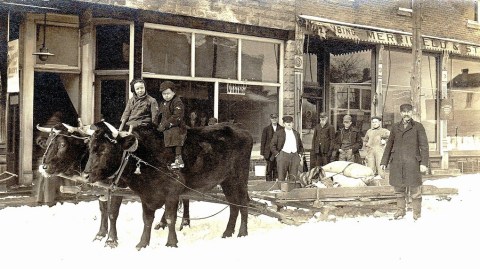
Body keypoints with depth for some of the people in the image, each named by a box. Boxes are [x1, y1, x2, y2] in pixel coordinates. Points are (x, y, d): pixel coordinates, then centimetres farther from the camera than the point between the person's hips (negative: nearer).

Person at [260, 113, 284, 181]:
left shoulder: (281, 129, 9)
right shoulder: (266, 129, 4)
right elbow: (263, 142, 3)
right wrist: (262, 153, -2)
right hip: (269, 152, -2)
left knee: (276, 169, 2)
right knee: (269, 169, -3)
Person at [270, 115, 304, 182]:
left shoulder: (296, 133, 18)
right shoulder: (278, 133, 5)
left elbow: (301, 146, 26)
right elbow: (272, 145, 3)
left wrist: (300, 154, 11)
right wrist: (277, 154, -6)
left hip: (295, 156, 4)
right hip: (283, 156, -3)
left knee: (293, 178, 1)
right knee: (281, 178, -4)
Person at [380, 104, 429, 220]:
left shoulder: (418, 127, 4)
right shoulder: (395, 127, 14)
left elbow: (424, 146, -1)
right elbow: (389, 145, 19)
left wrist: (424, 163, -9)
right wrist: (384, 162, 15)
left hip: (412, 163, -3)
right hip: (397, 163, 3)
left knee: (415, 189, -1)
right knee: (399, 188, 8)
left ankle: (417, 213, 10)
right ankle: (400, 210, 21)